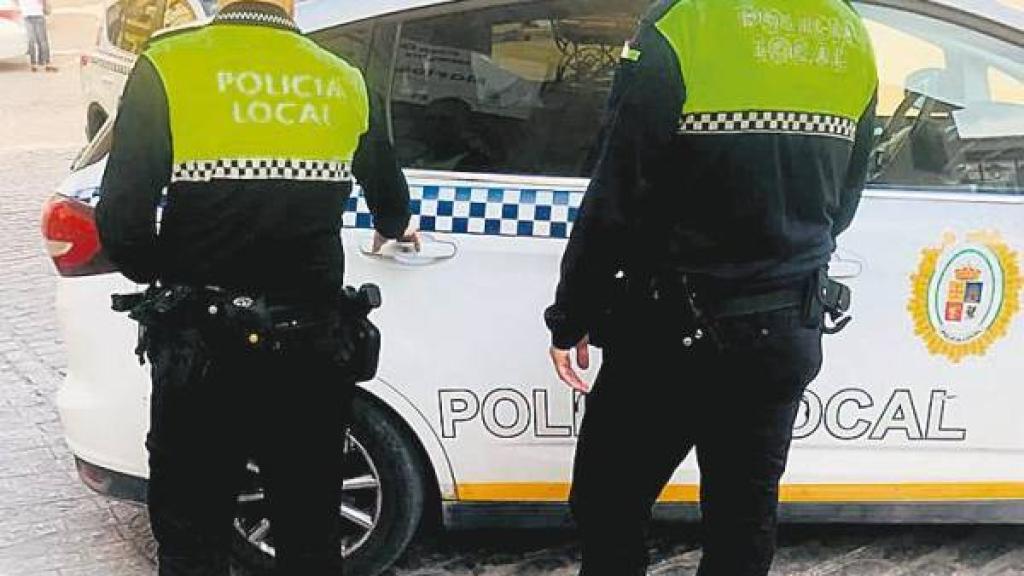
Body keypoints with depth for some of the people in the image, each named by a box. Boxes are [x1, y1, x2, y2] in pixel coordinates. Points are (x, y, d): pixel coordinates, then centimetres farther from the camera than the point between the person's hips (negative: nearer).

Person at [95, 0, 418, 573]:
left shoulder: (167, 68, -8)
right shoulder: (345, 83, 2)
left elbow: (121, 225, -15)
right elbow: (392, 204, 19)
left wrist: (163, 275, 8)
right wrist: (393, 231, 43)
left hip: (200, 352, -2)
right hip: (310, 352, 3)